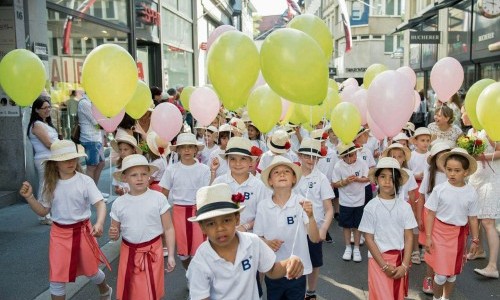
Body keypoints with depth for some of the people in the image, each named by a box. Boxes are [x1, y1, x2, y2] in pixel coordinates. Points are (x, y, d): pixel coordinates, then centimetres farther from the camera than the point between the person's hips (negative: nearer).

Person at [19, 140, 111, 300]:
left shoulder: (85, 181, -15)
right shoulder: (50, 184, -3)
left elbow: (100, 204, -22)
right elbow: (43, 211, 6)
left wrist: (99, 223, -40)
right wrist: (29, 197, -10)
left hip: (82, 231, -2)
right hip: (59, 233, 2)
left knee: (91, 270, 17)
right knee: (56, 278, 3)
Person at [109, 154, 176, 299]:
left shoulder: (159, 198, -10)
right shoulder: (118, 203, -4)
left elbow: (168, 228, -6)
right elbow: (115, 232, 8)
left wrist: (171, 255, -7)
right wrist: (113, 234, -15)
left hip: (152, 251, -2)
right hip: (129, 252, 2)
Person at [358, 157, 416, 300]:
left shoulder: (405, 207, -4)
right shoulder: (371, 207, -9)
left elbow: (409, 237, -2)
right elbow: (369, 239, -8)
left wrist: (404, 265, -9)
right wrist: (385, 265, -12)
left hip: (399, 259, 2)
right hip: (378, 259, -2)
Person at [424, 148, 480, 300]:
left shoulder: (471, 192, -6)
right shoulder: (439, 189, -13)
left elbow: (473, 218, 4)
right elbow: (430, 214, -7)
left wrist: (475, 240, 7)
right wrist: (428, 237, -9)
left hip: (459, 234, 3)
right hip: (440, 232, -3)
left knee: (453, 272, 16)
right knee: (441, 273, -4)